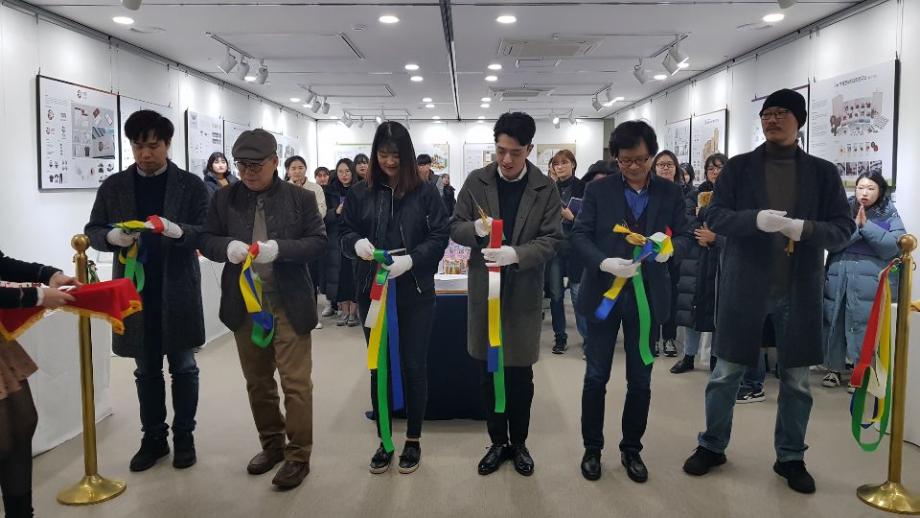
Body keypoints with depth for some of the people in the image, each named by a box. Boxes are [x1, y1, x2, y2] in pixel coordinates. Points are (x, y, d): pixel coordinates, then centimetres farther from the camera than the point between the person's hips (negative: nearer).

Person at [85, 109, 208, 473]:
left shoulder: (190, 185, -2)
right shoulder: (114, 186, 6)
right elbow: (92, 231, 7)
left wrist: (178, 231, -27)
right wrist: (113, 237, -16)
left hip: (178, 291, -2)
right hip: (135, 292, 3)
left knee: (183, 367, 8)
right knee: (146, 370, 12)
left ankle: (184, 436, 21)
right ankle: (153, 437, 25)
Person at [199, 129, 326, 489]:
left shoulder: (301, 198, -3)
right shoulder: (225, 198, 5)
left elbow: (317, 243, -6)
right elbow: (206, 240, 6)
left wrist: (279, 249, -22)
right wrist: (227, 247, -17)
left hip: (289, 304, -3)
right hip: (245, 303, 4)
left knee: (295, 382, -1)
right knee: (257, 381, 15)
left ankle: (298, 456, 10)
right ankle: (272, 445, 32)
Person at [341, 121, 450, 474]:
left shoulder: (425, 191, -3)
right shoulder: (361, 193, 4)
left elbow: (440, 236, -5)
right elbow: (346, 235, 8)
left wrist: (411, 259, -21)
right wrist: (357, 243, -16)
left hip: (415, 293, -2)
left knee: (414, 366, 6)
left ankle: (413, 441, 22)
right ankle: (384, 440, 25)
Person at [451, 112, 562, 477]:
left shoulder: (545, 189, -4)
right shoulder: (476, 181, 0)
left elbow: (552, 239, -8)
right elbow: (455, 228, 2)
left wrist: (516, 254, -26)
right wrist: (476, 229, -21)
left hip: (523, 292, -1)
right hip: (484, 290, 2)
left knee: (520, 375, 9)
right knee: (489, 373, 11)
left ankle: (519, 443, 28)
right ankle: (498, 442, 27)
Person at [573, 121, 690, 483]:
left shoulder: (671, 193, 4)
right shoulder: (598, 190, 0)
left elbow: (685, 237, 1)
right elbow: (580, 234, -5)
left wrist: (670, 246, -22)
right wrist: (604, 262, -23)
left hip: (647, 296, 1)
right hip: (603, 292, -1)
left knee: (640, 379, 10)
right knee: (596, 376, 7)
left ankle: (631, 449, 27)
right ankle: (592, 448, 22)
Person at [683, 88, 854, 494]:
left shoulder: (823, 172, 5)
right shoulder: (738, 167, 3)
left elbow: (844, 227, 0)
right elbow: (714, 216, -5)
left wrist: (805, 228, -20)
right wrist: (756, 219, -24)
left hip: (799, 291, 1)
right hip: (744, 286, -1)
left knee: (796, 381, 11)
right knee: (726, 374, 8)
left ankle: (790, 457, 27)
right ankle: (712, 446, 25)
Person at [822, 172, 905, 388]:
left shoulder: (889, 216, 5)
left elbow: (893, 246, -10)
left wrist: (866, 226, -13)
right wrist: (855, 226, -14)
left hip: (871, 281, -2)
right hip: (838, 278, 2)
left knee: (865, 326, -6)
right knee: (834, 323, 6)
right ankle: (834, 369, 19)